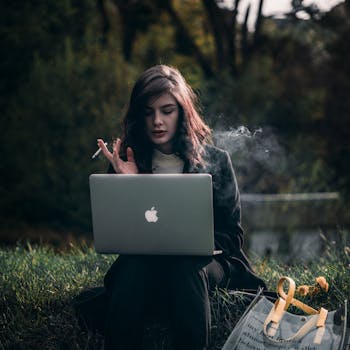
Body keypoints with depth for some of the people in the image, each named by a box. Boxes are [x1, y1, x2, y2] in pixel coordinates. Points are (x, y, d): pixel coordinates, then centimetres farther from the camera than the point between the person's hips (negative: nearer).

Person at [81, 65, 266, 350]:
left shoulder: (215, 161, 1)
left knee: (184, 267, -36)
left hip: (202, 262, -1)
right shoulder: (127, 162, 4)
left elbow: (232, 236, 2)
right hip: (143, 261, 1)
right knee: (133, 268, -34)